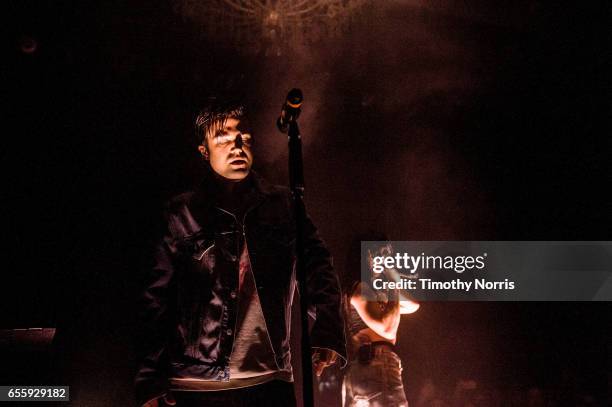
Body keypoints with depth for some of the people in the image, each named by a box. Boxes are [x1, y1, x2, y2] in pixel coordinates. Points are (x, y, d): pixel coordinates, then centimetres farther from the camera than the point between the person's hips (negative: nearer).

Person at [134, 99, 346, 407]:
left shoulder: (282, 206, 8)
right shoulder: (182, 214, 4)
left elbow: (317, 269, 2)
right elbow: (158, 300, 1)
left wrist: (326, 334, -15)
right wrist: (151, 382, -5)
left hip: (270, 380, 1)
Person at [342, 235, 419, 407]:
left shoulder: (370, 289, 23)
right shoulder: (362, 287, -5)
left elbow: (412, 306, 26)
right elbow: (387, 330, -16)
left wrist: (395, 282, 13)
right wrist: (395, 287, -7)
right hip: (376, 365, -10)